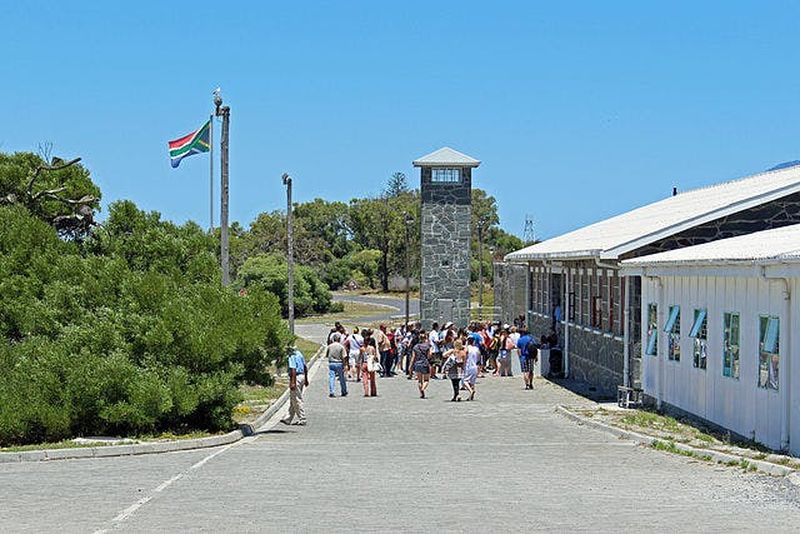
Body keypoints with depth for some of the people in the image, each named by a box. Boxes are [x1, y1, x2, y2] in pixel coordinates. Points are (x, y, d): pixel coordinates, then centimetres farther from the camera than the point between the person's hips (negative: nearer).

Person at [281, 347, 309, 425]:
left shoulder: (292, 356, -17)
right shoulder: (299, 354, 12)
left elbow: (293, 369, -24)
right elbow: (305, 367, 17)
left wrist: (293, 382, -26)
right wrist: (306, 379, 23)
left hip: (296, 377, -10)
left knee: (297, 400, -2)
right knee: (292, 400, 16)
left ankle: (302, 419, 1)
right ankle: (288, 419, 23)